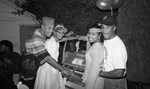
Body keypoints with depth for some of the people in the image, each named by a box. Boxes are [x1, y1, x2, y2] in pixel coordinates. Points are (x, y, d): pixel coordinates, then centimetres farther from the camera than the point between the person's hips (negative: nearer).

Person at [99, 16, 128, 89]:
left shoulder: (118, 46, -27)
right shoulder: (106, 41, 1)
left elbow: (119, 73, -30)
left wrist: (101, 73, -19)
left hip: (115, 82, -8)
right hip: (105, 80, 8)